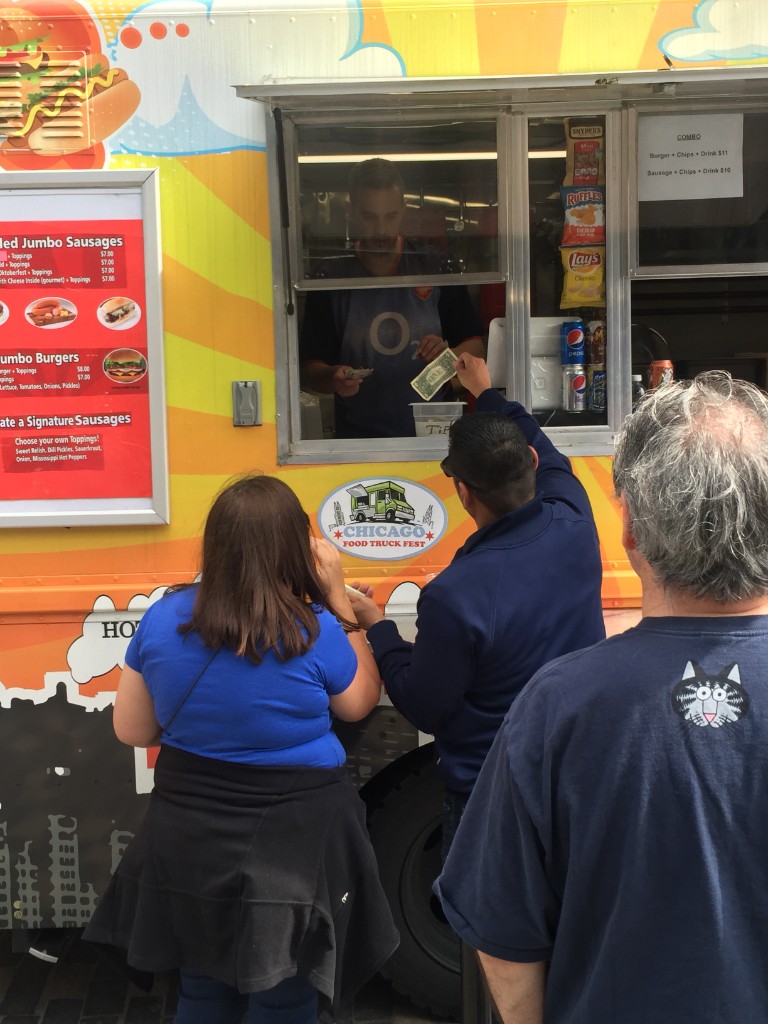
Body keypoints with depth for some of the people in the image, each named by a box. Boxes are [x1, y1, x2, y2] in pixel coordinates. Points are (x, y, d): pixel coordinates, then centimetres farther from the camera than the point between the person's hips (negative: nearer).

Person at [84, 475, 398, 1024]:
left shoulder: (162, 618, -8)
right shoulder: (316, 633, -18)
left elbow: (132, 731, 1)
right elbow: (361, 703, 1)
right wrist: (338, 599, -3)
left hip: (187, 843, 4)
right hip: (294, 845, -3)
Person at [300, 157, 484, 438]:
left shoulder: (436, 270, 5)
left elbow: (475, 346, 10)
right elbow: (309, 370, 3)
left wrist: (447, 355, -11)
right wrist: (333, 378, -18)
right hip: (357, 437, 0)